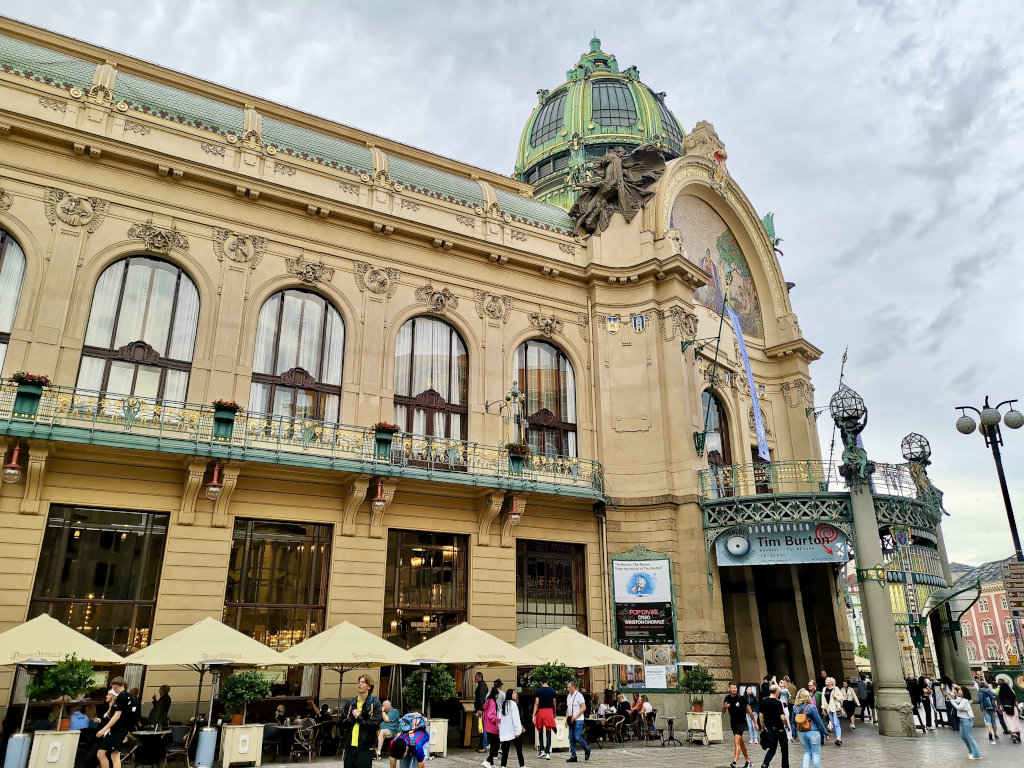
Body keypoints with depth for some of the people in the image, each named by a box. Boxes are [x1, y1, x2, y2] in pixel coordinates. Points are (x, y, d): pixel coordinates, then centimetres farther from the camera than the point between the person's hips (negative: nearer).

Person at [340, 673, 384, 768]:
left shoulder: (375, 703, -2)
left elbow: (376, 725, -10)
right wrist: (353, 717, -10)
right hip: (350, 746, 4)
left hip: (365, 747, -4)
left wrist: (359, 717, -9)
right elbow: (343, 723, 7)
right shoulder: (351, 702, 11)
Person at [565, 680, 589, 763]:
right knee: (571, 738, 4)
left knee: (577, 737, -12)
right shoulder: (568, 696, 13)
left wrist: (576, 716, -19)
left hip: (578, 720, -7)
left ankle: (587, 749, 11)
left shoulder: (579, 695, -9)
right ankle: (573, 756, 10)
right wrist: (566, 719, 11)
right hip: (571, 721, 7)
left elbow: (583, 708, -13)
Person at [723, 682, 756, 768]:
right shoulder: (727, 699, -1)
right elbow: (723, 711, 6)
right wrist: (725, 707, -17)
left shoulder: (742, 698, -13)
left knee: (736, 741, -21)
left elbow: (749, 711, -5)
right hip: (733, 723, 6)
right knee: (741, 742, 17)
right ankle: (747, 760, 32)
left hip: (741, 722, -6)